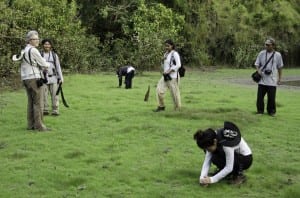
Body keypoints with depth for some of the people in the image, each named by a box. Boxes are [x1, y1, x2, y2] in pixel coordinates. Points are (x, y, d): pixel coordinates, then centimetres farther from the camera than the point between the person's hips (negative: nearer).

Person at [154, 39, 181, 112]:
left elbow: (178, 65, -18)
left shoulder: (175, 54, -9)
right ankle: (161, 106, 6)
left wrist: (169, 71, -20)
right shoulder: (166, 54, 15)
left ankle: (178, 108, 13)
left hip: (173, 76, -7)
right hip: (165, 76, 7)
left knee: (174, 93, -1)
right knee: (159, 90, -5)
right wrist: (163, 60, 0)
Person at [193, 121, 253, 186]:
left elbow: (229, 168, -32)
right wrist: (202, 177, -29)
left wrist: (212, 179, -33)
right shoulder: (213, 137, -16)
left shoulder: (226, 143, -36)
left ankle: (239, 175, -10)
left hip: (246, 159, -7)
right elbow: (207, 160, -16)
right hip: (235, 155, 7)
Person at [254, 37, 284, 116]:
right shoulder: (261, 53, 4)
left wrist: (280, 78, 7)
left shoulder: (277, 55, 2)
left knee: (271, 97, 3)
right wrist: (258, 71, -12)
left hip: (272, 81, -1)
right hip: (262, 79, 1)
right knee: (260, 96, 1)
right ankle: (260, 110, 14)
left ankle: (271, 111, 18)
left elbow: (280, 67, 10)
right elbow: (257, 64, 8)